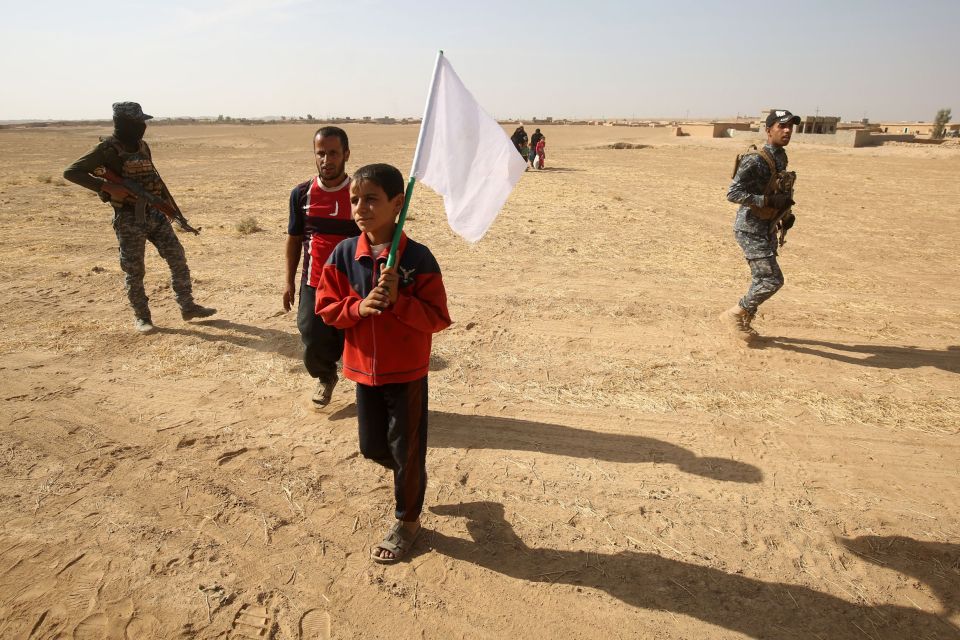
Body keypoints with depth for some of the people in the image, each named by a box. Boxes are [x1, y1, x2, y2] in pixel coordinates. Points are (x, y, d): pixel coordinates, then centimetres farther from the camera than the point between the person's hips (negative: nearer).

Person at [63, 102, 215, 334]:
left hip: (155, 213, 6)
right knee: (134, 271, 3)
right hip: (129, 219, -6)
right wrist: (107, 187, -21)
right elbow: (71, 172, -11)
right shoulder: (107, 148, -10)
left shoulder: (142, 146, 10)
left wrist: (172, 206, 22)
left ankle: (188, 307, 13)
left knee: (177, 258, 3)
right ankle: (141, 316, 17)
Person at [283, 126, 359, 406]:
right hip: (313, 285, 2)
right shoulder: (302, 194, 0)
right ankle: (326, 377, 37)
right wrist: (289, 281, 8)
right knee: (313, 344, 3)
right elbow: (294, 238, 10)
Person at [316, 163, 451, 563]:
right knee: (372, 447, 18)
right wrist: (359, 307, -19)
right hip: (364, 371, 4)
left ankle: (407, 520, 32)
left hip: (408, 374, -4)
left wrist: (398, 300, -27)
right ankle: (411, 477, 50)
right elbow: (326, 308, -1)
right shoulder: (344, 254, -5)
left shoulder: (418, 258, -15)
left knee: (406, 449, 9)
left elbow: (437, 318, -14)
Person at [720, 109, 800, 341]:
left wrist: (786, 211, 11)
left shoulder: (781, 159, 8)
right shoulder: (755, 161, -20)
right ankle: (733, 314, 7)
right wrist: (768, 200, -28)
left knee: (762, 280, 16)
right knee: (772, 280, -10)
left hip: (767, 229, 9)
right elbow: (733, 193, -26)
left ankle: (744, 322, 32)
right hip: (751, 230, -9)